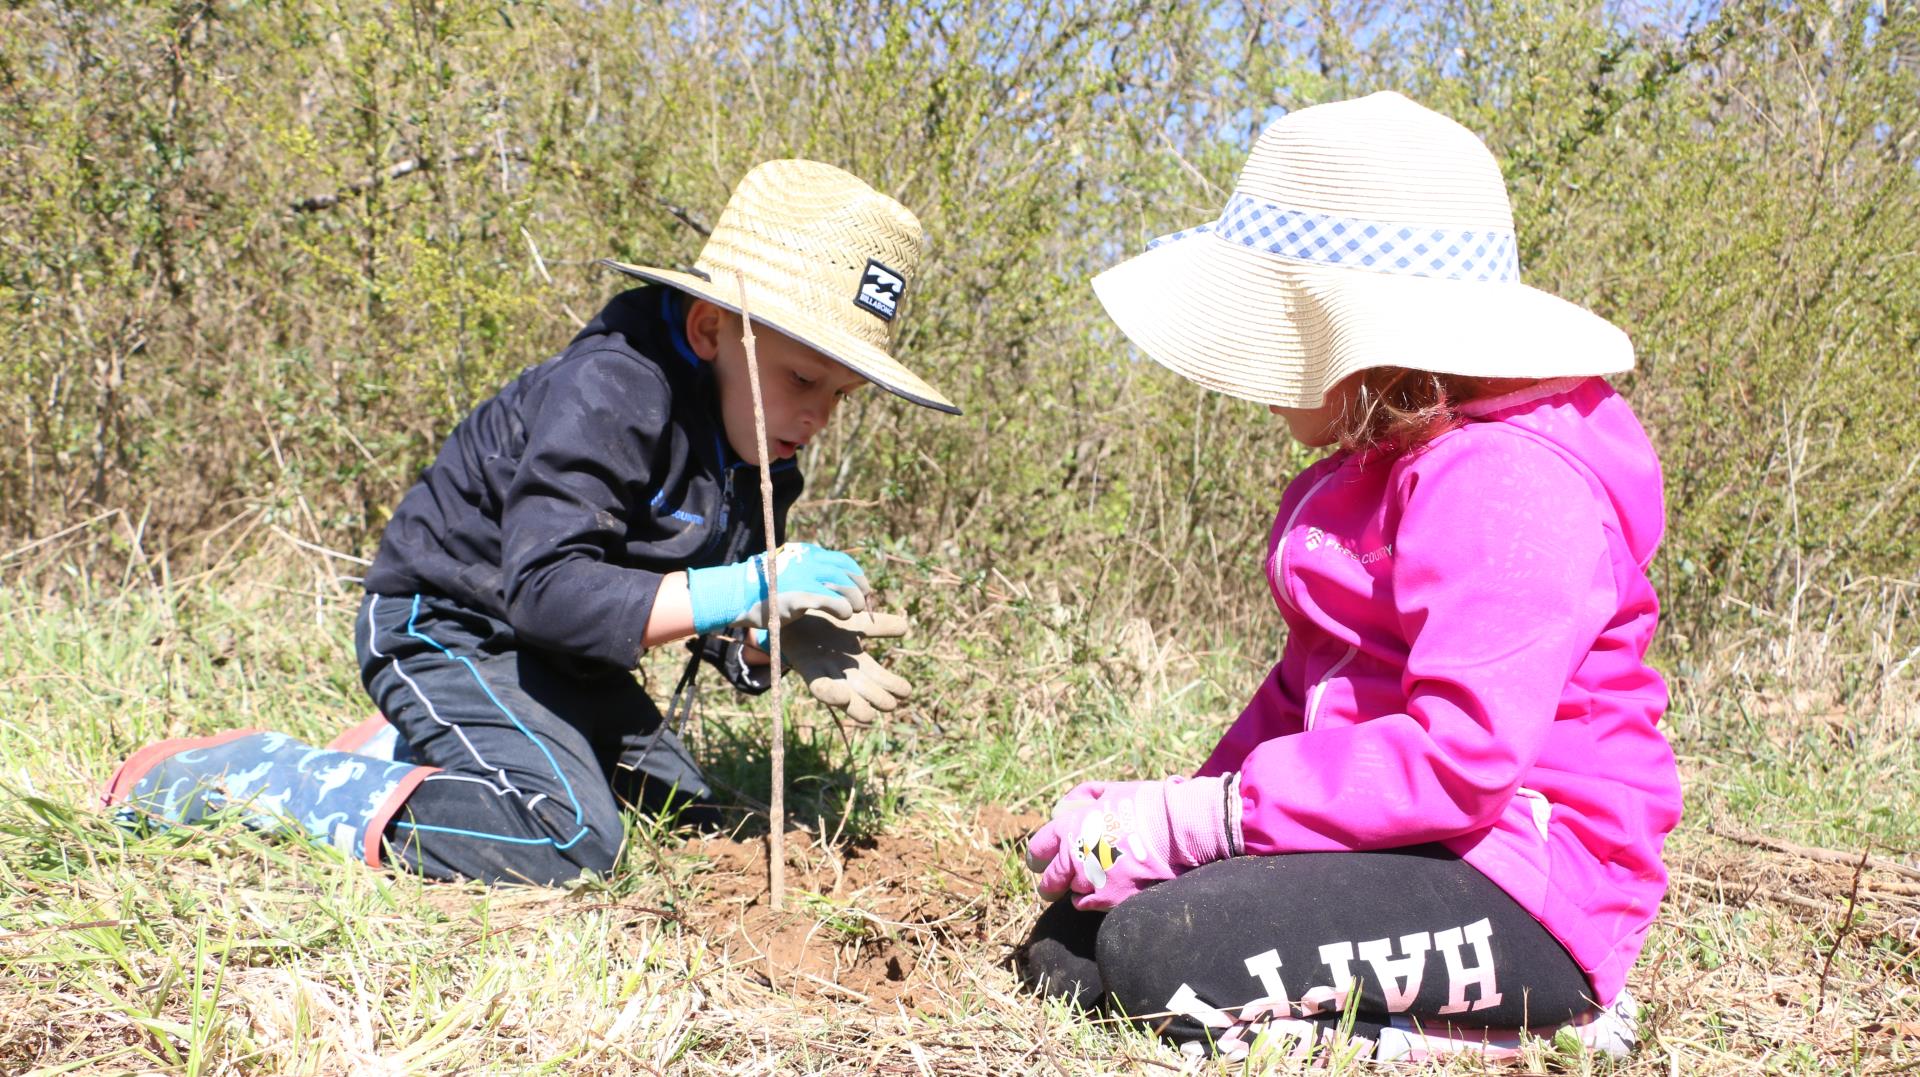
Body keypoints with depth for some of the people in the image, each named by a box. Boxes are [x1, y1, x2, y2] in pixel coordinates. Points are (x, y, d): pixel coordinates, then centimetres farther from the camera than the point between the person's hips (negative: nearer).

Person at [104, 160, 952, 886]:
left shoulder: (757, 453, -1)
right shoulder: (608, 394, -28)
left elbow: (716, 620, 2)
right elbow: (548, 590, -36)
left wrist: (786, 639, -21)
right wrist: (746, 588, -37)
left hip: (553, 655, 10)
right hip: (448, 627, -9)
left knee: (681, 813, 19)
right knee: (565, 841, -28)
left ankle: (413, 750, 26)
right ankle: (247, 779, -12)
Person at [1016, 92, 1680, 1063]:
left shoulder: (1509, 485, -18)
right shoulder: (1378, 470, 15)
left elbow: (1460, 756, -27)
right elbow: (1309, 683, 18)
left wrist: (1190, 820, -23)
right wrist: (1176, 807, 2)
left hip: (1524, 894, -9)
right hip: (1402, 842, 10)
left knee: (1161, 950, -28)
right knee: (1068, 949, -3)